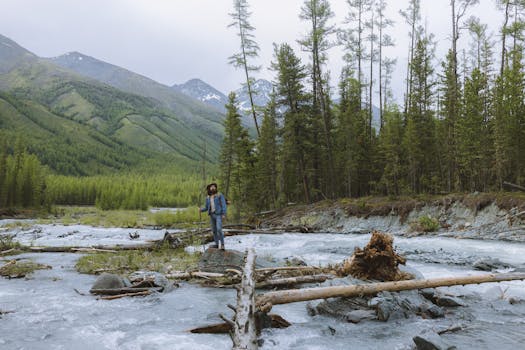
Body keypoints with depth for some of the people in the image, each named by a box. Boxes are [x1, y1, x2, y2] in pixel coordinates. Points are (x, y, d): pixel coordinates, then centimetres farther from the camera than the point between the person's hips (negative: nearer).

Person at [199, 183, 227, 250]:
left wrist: (224, 214, -19)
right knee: (214, 230, 9)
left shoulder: (220, 195, -4)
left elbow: (224, 205, -9)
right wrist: (201, 209, -7)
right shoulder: (208, 198, 11)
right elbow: (206, 207, 14)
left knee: (219, 230, -18)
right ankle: (216, 244, 19)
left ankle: (222, 245, -10)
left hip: (218, 215, -6)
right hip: (212, 215, 6)